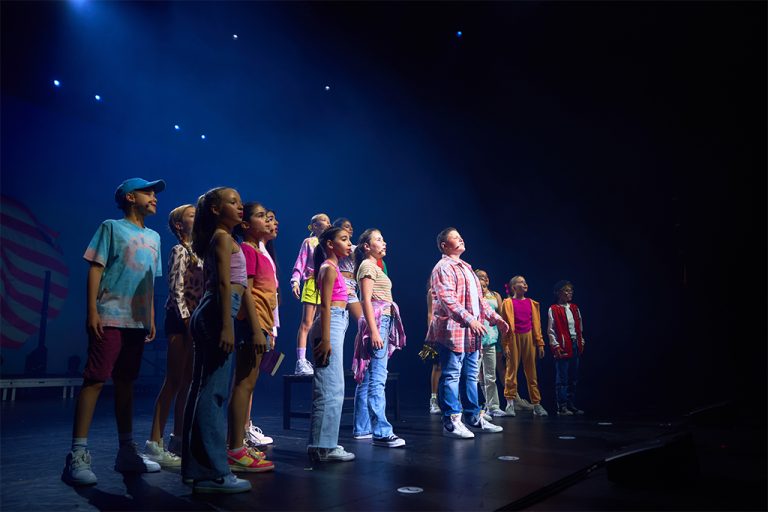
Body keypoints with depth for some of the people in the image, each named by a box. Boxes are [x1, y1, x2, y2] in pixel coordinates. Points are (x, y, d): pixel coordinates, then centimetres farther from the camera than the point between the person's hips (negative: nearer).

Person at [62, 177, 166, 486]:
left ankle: (126, 451, 15)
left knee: (126, 383, 10)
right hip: (110, 317, -6)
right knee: (95, 379, -10)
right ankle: (78, 456, -7)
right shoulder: (112, 227, 2)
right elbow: (95, 269, -4)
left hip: (138, 321, 6)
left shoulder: (153, 237, 19)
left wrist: (151, 318, 17)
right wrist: (92, 310, -13)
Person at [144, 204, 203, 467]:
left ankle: (178, 441, 18)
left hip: (195, 319, 9)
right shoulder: (180, 251, -6)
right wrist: (187, 321, -20)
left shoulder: (198, 253, 18)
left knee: (187, 383, 10)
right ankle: (154, 443, -2)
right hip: (181, 319, -9)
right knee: (173, 381, -8)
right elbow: (176, 290, -14)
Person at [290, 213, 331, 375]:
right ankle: (301, 362, -7)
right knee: (306, 324, -7)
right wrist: (295, 281, -17)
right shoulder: (309, 242, 4)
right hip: (312, 284, -6)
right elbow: (300, 263, -3)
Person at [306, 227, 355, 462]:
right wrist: (326, 339, -21)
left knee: (332, 389, 14)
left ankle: (325, 442, 23)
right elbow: (325, 306, -16)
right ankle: (323, 447, -3)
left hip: (335, 325, 10)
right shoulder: (329, 268, -9)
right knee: (330, 389, -8)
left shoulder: (333, 267, 19)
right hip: (331, 325, -10)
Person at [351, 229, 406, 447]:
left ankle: (362, 429, 16)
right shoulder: (367, 266, -5)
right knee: (377, 380, -13)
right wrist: (374, 331, -22)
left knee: (367, 379, 11)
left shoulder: (375, 267, 23)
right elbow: (366, 300, -14)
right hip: (377, 321, -10)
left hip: (384, 321, 10)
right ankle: (381, 432, -15)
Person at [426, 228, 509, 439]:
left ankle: (473, 418, 22)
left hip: (470, 331, 10)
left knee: (471, 375, 13)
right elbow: (447, 299, -20)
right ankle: (451, 422, -2)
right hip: (452, 329, -10)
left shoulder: (466, 267, 23)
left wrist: (495, 317, 19)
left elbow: (479, 297, 26)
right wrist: (469, 319, -27)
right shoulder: (443, 268, -7)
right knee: (451, 375, -6)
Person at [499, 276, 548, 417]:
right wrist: (506, 345, -9)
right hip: (514, 338, -3)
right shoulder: (508, 303, 1)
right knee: (512, 370, -2)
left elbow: (536, 323, 11)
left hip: (529, 338, 3)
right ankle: (510, 404, 4)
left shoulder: (531, 303, 12)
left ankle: (536, 404, 11)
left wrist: (540, 343, 6)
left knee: (531, 372, 6)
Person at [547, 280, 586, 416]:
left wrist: (581, 342, 12)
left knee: (574, 378, 11)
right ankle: (562, 406, 1)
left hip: (575, 345, 7)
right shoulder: (553, 310, -6)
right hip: (563, 347, -7)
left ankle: (571, 404, 19)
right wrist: (556, 346, -12)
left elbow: (580, 327, 19)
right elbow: (550, 330, -8)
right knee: (562, 378, -3)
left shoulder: (575, 308, 14)